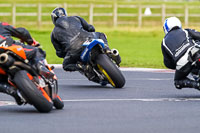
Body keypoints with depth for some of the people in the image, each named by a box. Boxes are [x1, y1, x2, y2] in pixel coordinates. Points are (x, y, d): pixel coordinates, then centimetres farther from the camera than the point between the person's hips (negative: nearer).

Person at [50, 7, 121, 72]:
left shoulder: (54, 33, 21)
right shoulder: (75, 18, 26)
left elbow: (60, 53, 21)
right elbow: (91, 28, 29)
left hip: (74, 50, -2)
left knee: (66, 66, 26)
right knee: (100, 35, 35)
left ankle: (81, 67, -8)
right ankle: (107, 51, 5)